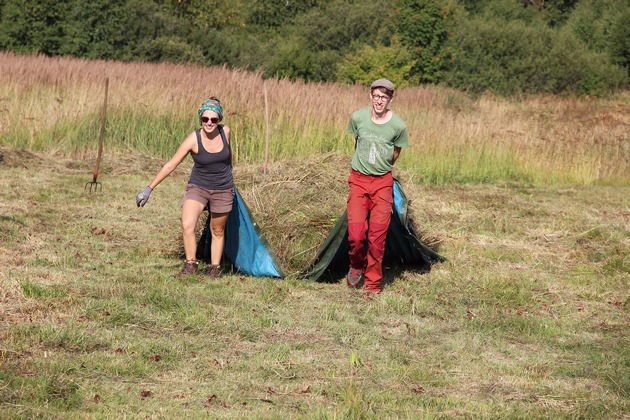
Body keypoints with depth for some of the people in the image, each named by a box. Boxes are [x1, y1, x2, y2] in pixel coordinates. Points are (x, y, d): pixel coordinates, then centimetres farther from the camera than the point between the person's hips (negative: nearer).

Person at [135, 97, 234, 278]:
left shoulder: (225, 131, -10)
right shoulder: (193, 139, -19)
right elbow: (171, 165, -16)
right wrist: (149, 189, -18)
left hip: (223, 190, 2)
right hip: (198, 187, -2)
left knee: (217, 231, 12)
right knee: (187, 225, -21)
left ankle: (215, 268, 27)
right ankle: (191, 265, -9)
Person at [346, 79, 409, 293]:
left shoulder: (398, 126, -11)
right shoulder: (358, 118, -7)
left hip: (383, 182, 0)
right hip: (359, 179, 1)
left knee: (378, 236, -1)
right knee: (356, 233, -10)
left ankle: (373, 283, 12)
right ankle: (356, 266, 20)